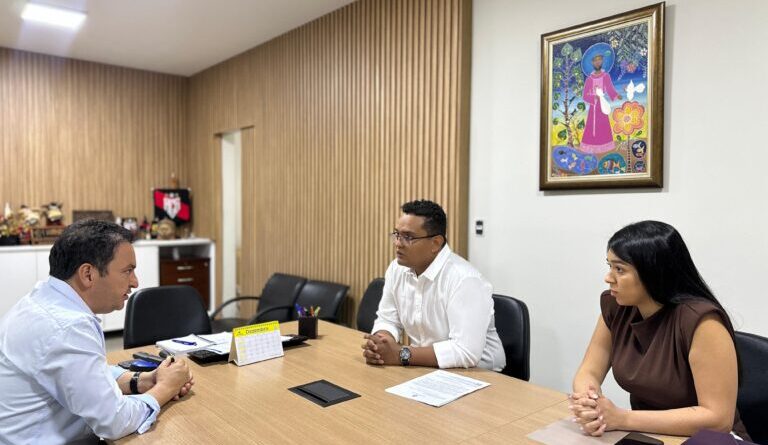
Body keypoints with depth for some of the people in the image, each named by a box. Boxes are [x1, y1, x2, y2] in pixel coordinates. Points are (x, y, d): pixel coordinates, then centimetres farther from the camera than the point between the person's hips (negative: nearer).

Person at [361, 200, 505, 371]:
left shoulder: (464, 279, -24)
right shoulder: (397, 269, -1)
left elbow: (466, 352, -29)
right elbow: (387, 320, 7)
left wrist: (401, 354, -24)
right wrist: (378, 344, -14)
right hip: (426, 368, 6)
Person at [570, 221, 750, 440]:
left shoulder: (700, 320, -21)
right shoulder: (614, 307, -6)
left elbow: (718, 418, -21)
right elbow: (589, 373, -1)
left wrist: (622, 419, -24)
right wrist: (587, 402, -23)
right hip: (645, 435, 5)